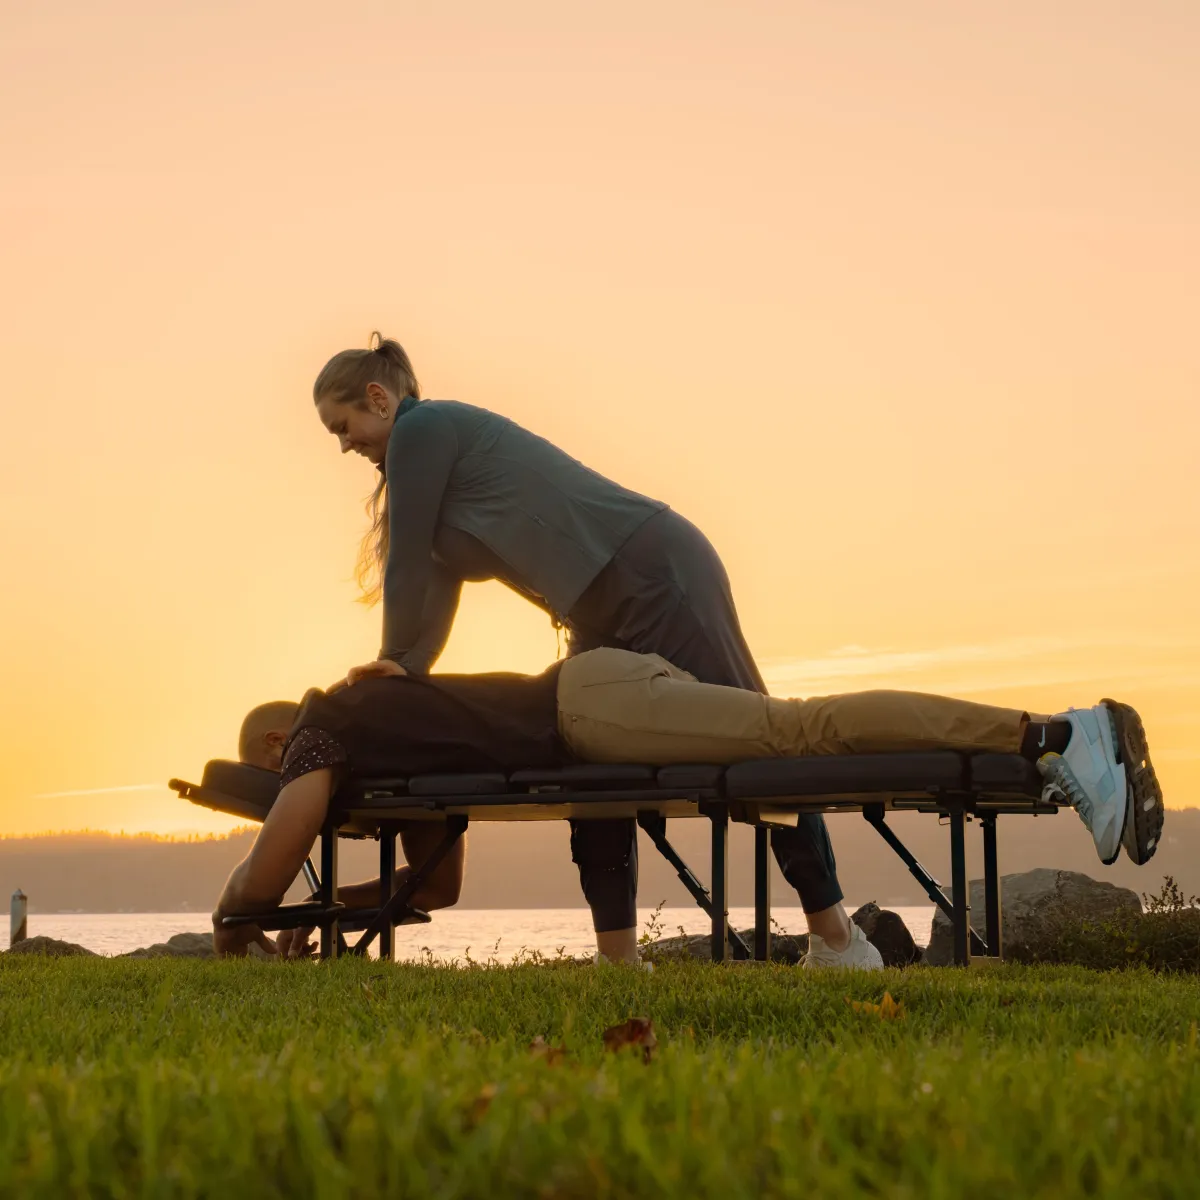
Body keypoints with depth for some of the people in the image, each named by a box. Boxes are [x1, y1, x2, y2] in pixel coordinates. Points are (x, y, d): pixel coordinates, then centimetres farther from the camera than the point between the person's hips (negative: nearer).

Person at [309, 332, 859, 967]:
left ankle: (836, 935, -6)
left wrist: (396, 663, 8)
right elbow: (438, 576, 18)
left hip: (657, 574, -11)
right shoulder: (445, 439, 20)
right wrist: (409, 670, 7)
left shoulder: (422, 428, -8)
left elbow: (409, 563, -6)